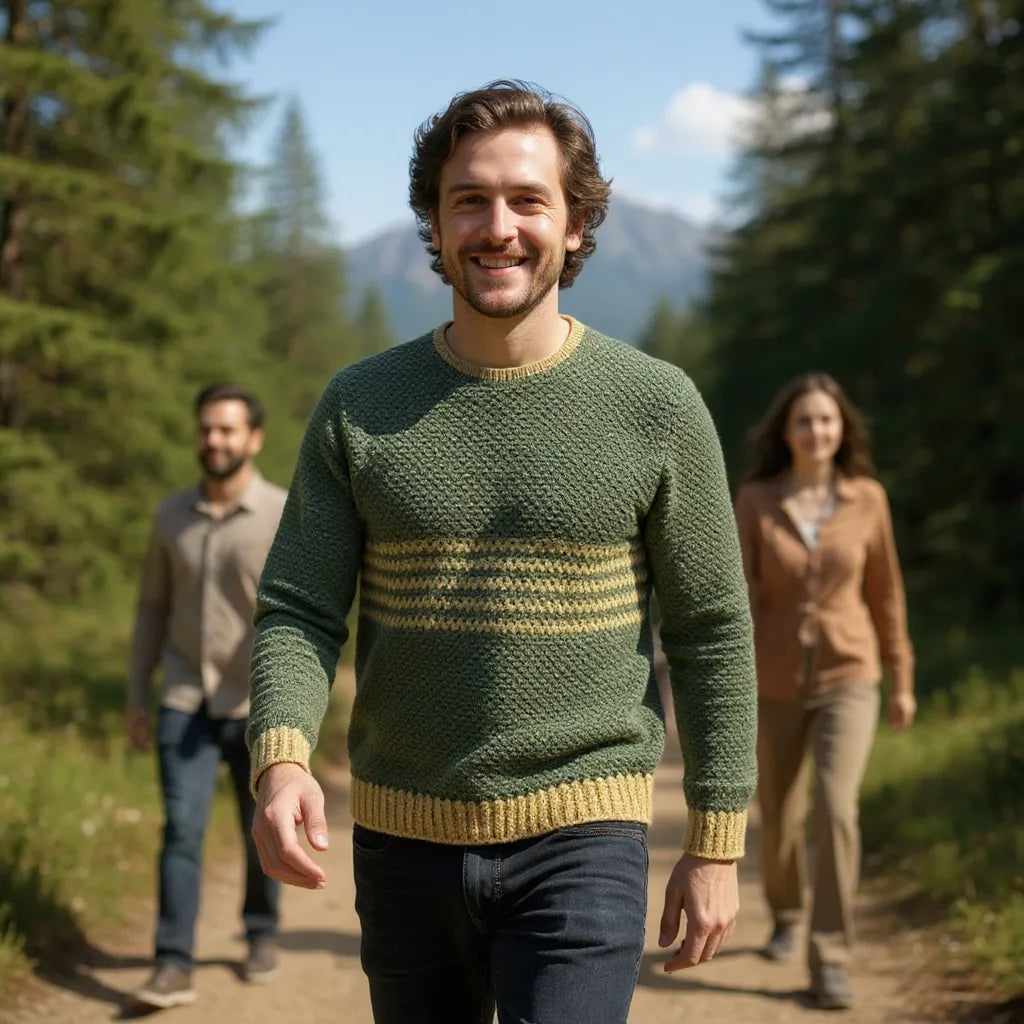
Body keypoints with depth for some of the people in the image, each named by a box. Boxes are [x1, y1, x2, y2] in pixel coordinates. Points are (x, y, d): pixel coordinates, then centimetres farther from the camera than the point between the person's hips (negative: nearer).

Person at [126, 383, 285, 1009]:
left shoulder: (286, 516, -8)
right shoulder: (173, 515, 5)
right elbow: (153, 606, 12)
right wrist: (137, 696, 11)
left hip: (257, 706, -2)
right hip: (185, 703, 2)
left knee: (261, 833, 11)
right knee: (182, 828, -9)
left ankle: (262, 934, 34)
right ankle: (174, 967, -9)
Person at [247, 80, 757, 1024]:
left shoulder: (656, 406, -4)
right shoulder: (358, 408, 0)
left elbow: (712, 632, 1)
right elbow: (296, 614, -3)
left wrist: (716, 843, 0)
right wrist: (281, 760, -22)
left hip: (580, 838, -2)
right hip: (404, 838, 3)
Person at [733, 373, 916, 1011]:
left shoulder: (867, 497, -5)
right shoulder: (755, 500, -7)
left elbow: (885, 590, 5)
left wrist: (903, 679, 9)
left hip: (848, 679, -1)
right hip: (777, 681, 1)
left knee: (835, 809, -22)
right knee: (779, 820, 14)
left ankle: (830, 961, -13)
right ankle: (787, 915, 45)